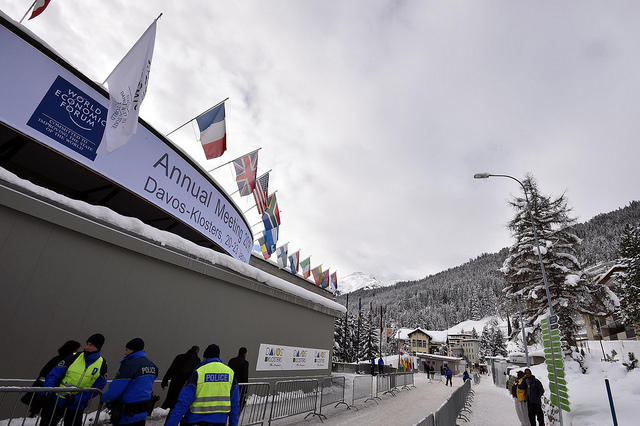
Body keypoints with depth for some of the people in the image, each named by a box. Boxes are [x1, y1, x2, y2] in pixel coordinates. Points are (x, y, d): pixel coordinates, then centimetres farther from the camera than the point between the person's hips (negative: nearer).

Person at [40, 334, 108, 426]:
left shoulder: (102, 364, -10)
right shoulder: (74, 357, -9)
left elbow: (96, 388, -9)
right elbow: (54, 375, -5)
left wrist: (76, 398, -17)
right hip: (58, 400, 0)